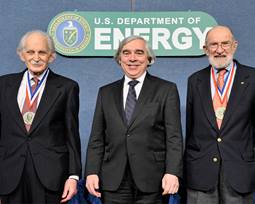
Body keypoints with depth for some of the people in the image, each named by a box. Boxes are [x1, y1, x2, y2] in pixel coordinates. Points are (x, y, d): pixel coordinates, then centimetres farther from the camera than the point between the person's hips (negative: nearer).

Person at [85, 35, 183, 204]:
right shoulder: (106, 92, 12)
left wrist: (172, 172, -14)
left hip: (152, 182, -2)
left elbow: (174, 137, -3)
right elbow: (97, 138, 9)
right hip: (113, 183, 3)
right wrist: (92, 172, -2)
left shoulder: (167, 90, 3)